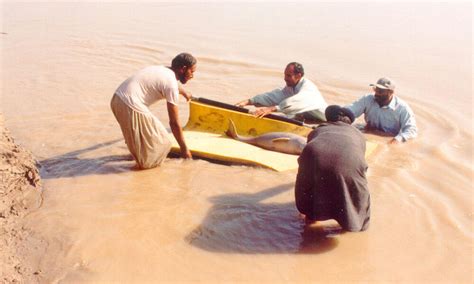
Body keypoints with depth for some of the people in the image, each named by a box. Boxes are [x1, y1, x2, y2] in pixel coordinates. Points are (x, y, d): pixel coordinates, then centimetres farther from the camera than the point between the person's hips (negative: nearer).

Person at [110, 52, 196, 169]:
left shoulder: (163, 70, 17)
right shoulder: (171, 85, -10)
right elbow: (174, 122, -7)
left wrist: (184, 93, 66)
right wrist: (184, 148, 2)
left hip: (117, 98, 10)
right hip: (130, 106, -10)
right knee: (158, 139, 6)